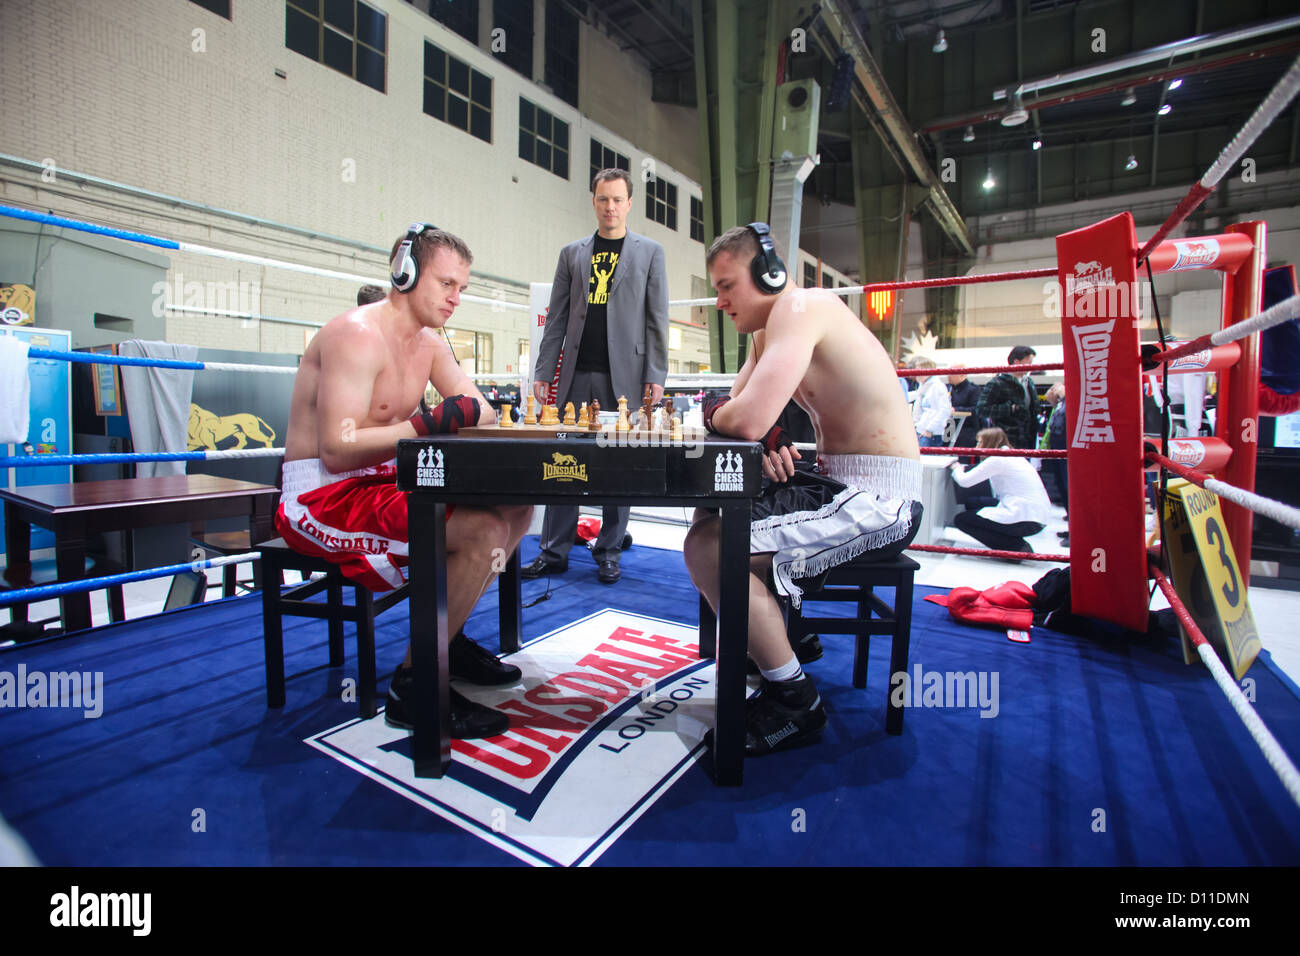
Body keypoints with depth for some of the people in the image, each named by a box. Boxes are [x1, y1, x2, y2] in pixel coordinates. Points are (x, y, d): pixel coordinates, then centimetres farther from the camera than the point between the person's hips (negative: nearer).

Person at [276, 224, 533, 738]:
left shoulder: (430, 344, 11)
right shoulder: (358, 335, -17)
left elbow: (482, 414, 7)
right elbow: (337, 450, -25)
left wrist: (466, 416, -16)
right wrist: (431, 423, -29)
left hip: (385, 481, 9)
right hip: (324, 496, -9)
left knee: (517, 504, 4)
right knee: (484, 530, -28)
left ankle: (447, 636, 15)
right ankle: (414, 685, -11)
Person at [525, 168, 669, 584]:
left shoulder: (649, 252, 10)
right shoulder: (571, 254, 16)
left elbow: (657, 319, 3)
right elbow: (556, 319, 13)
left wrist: (656, 375, -6)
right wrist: (543, 371, 4)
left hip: (624, 375, -2)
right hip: (576, 374, 2)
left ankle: (609, 553, 13)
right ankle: (554, 552, 11)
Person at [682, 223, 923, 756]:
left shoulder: (799, 307, -17)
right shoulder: (768, 331, 14)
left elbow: (747, 420, -29)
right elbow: (739, 412, 11)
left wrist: (712, 413, -6)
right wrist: (767, 443, -12)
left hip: (879, 500, -10)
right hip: (837, 484, 10)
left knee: (706, 548, -21)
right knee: (709, 517, 18)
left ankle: (796, 702, -5)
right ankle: (779, 633, 30)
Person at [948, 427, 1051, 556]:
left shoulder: (997, 459, -11)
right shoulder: (1013, 457, 18)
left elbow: (965, 481, -11)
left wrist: (956, 469, 13)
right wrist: (963, 469, 19)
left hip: (1024, 520, -10)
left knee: (961, 519, -1)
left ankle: (1016, 547, -6)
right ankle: (1018, 544, 11)